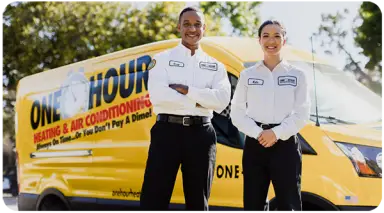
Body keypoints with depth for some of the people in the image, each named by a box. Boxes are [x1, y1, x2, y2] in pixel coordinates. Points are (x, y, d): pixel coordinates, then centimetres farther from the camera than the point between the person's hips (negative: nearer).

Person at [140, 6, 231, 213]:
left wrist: (186, 90, -9)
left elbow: (222, 100, -5)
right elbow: (158, 95, -12)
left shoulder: (216, 66, 12)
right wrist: (197, 102, -7)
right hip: (167, 131, -3)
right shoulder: (162, 59, 5)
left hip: (201, 134, 3)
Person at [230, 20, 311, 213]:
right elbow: (237, 113, 4)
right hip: (254, 145, 1)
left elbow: (302, 114, -1)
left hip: (286, 146, -1)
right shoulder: (247, 75, 8)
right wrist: (258, 133, -11)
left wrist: (277, 133, -13)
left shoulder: (297, 75, 6)